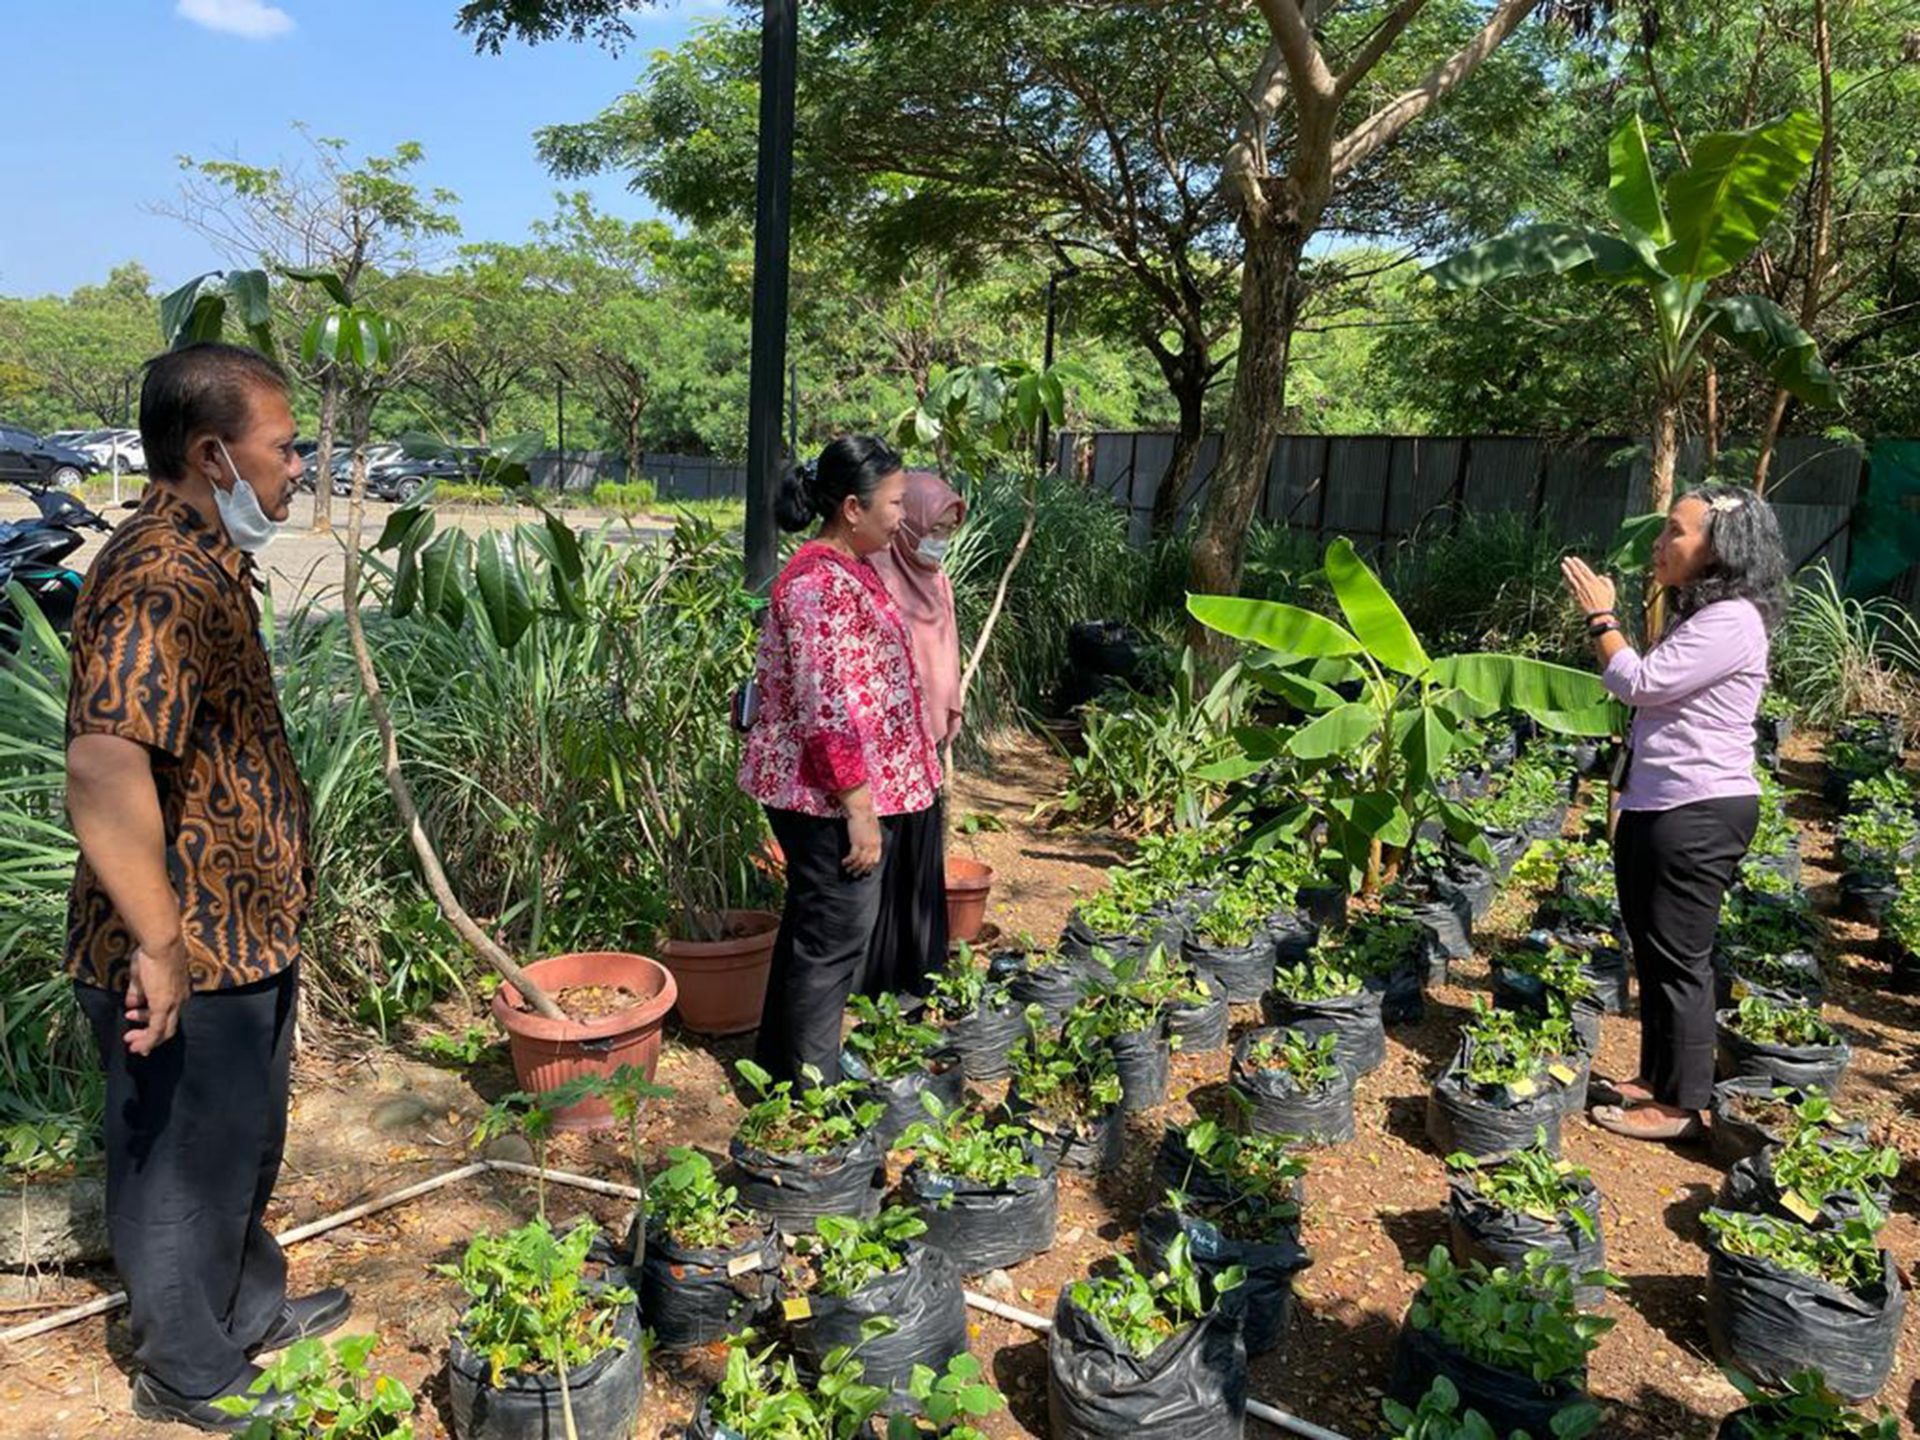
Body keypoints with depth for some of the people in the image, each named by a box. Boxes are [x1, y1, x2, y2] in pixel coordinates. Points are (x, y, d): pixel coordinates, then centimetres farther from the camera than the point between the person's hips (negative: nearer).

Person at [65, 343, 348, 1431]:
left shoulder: (208, 565, 10)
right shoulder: (158, 583, -25)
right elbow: (104, 770, -38)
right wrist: (159, 943, -33)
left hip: (244, 936, 10)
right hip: (186, 958, -10)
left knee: (247, 1143, 26)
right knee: (185, 1166, 11)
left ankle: (251, 1307, 47)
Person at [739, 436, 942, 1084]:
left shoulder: (848, 570, 12)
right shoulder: (820, 583, -21)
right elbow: (826, 712, -24)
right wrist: (860, 810, -22)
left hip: (858, 789, 10)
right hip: (835, 797, -10)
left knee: (816, 928, 20)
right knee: (834, 937, 2)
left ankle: (783, 1061, 36)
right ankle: (810, 1086, 18)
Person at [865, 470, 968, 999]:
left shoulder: (936, 582, 10)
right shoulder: (875, 578, -15)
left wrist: (948, 729, 17)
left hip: (928, 742, 8)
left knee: (923, 861, 15)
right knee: (881, 861, 3)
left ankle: (920, 974, 28)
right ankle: (878, 980, 16)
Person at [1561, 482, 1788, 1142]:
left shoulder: (1731, 622, -17)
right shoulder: (1699, 615, 16)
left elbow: (1639, 683, -19)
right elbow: (1647, 688, 17)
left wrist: (1602, 616, -8)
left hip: (1700, 813, -11)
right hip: (1655, 806, 11)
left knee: (1678, 960, -2)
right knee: (1651, 951, 18)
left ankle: (1679, 1105, 10)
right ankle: (1656, 1077, 31)